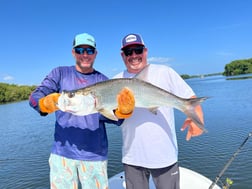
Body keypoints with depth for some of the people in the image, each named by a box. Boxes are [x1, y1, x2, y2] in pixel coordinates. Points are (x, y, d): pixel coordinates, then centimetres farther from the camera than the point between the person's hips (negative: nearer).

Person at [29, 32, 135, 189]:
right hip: (62, 152, 0)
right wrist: (47, 103, -30)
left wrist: (124, 110, -28)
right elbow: (34, 98, -7)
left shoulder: (103, 81, 2)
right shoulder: (60, 73, 3)